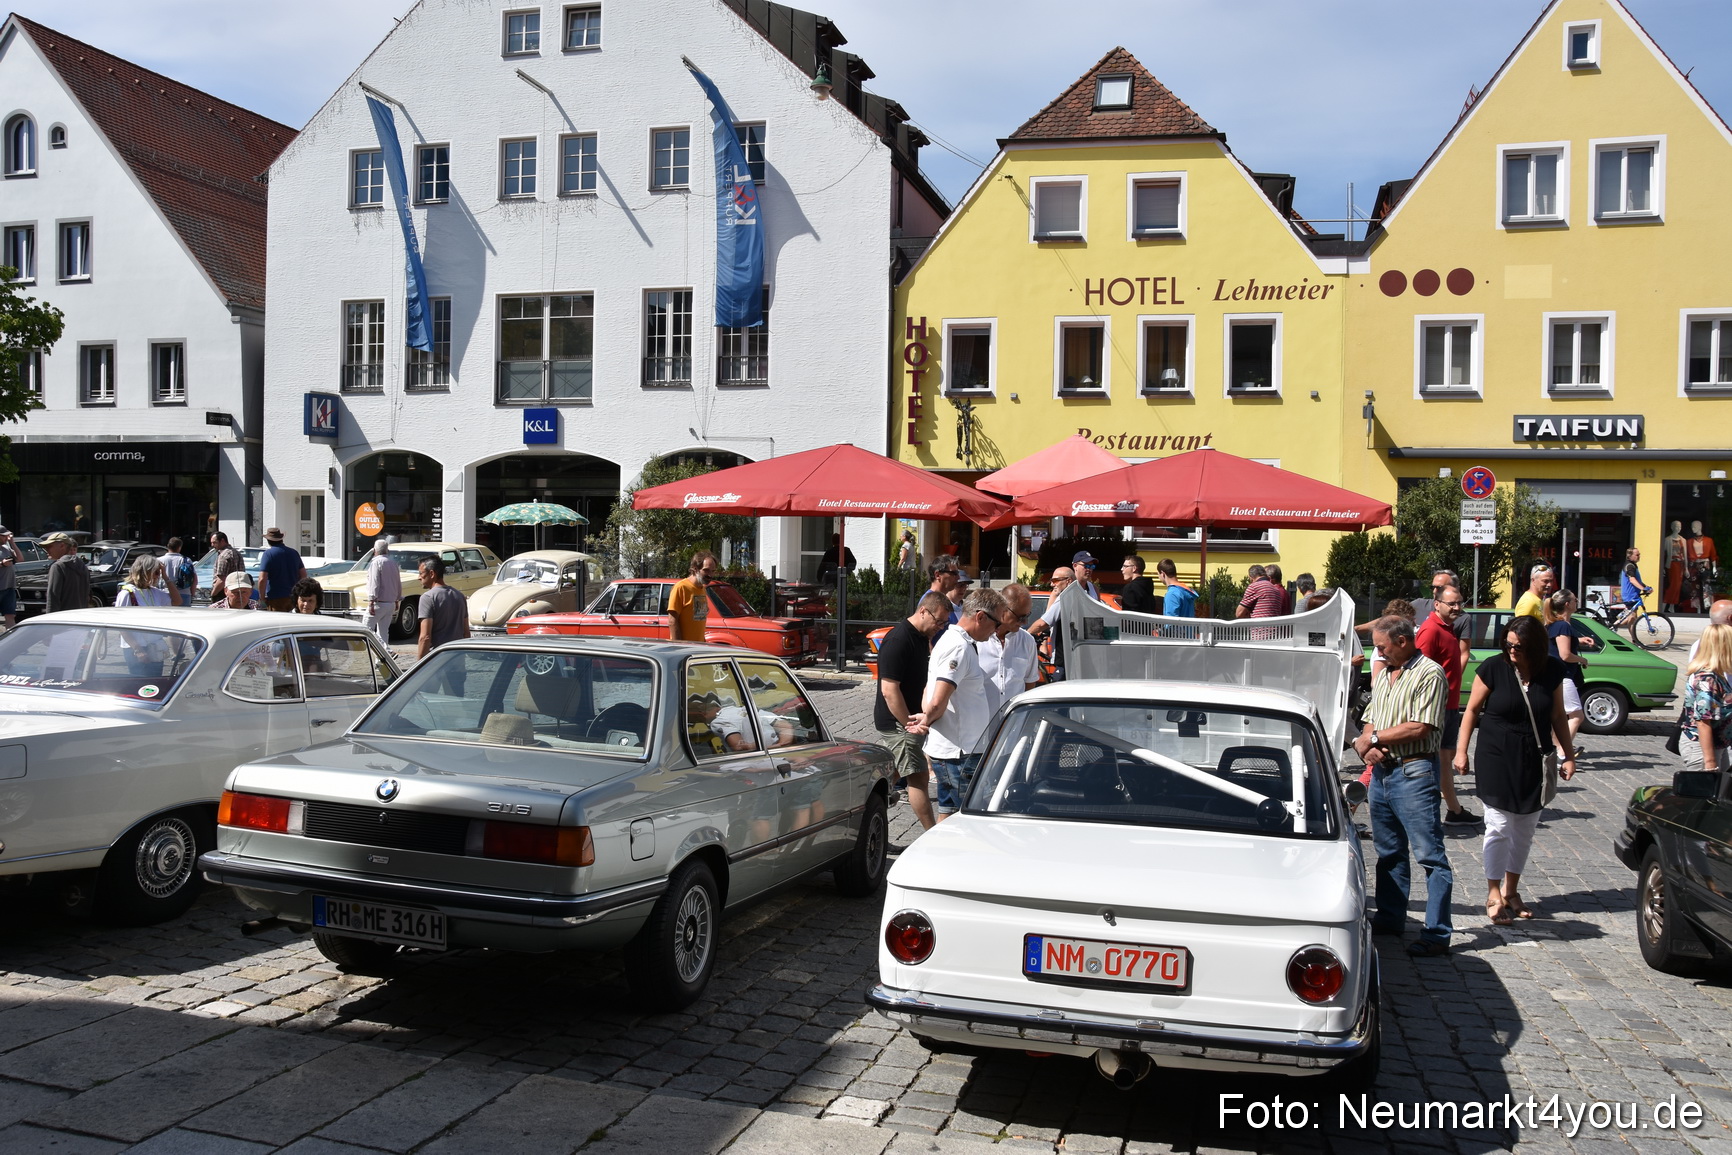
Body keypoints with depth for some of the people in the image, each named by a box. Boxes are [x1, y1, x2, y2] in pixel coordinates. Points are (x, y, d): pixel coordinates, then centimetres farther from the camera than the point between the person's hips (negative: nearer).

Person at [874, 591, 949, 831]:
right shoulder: (898, 640, -20)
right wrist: (910, 724, -20)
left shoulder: (923, 638, 10)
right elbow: (889, 690, -23)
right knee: (918, 779, -7)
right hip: (897, 722, -9)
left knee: (890, 775, 14)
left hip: (909, 718, 9)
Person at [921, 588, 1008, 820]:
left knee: (949, 817, 15)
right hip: (958, 754, -10)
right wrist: (927, 720, -7)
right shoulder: (959, 647, -19)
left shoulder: (956, 641, 15)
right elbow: (938, 704, -25)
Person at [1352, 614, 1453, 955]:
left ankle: (1437, 933, -3)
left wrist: (1373, 738, -9)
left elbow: (1419, 728, -18)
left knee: (1430, 854, -5)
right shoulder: (1383, 675, 17)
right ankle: (1389, 918, 27)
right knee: (1388, 851, 16)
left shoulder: (1429, 674, -10)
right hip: (1382, 770, 9)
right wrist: (1367, 745, -4)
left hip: (1414, 773, -9)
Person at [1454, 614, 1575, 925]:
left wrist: (1569, 755, 6)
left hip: (1534, 760, 4)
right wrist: (1461, 750, -4)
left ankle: (1511, 891, 24)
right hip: (1496, 757, -3)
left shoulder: (1551, 670, -1)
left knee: (1525, 829, 11)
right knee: (1499, 827, -4)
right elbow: (1472, 710, -2)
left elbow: (1558, 716, 8)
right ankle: (1494, 895, 3)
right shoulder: (1493, 667, -10)